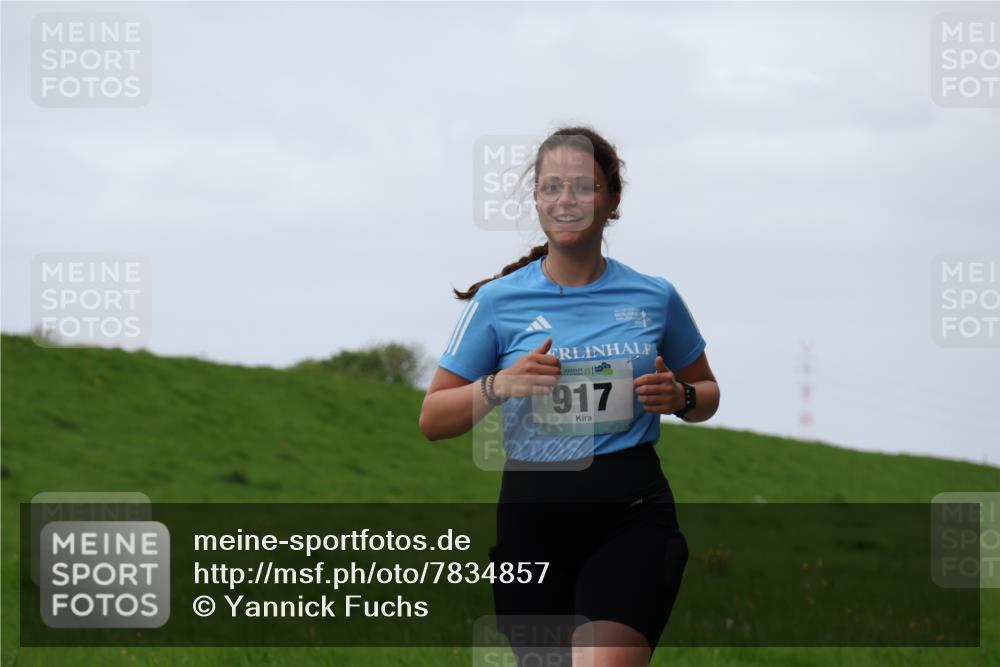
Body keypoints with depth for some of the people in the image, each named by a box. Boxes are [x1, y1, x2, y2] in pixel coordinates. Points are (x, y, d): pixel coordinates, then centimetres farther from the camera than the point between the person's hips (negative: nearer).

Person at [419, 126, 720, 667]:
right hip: (532, 514, 1)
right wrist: (500, 384, -15)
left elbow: (707, 393, 20)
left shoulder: (654, 297, 6)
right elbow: (432, 420, 3)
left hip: (632, 513, -1)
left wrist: (679, 397, -3)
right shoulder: (498, 301, 2)